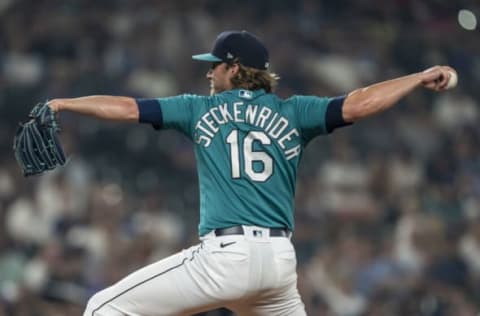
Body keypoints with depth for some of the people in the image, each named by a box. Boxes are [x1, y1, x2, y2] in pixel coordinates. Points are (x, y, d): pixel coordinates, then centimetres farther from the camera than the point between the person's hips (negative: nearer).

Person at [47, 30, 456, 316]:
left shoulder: (201, 110, 11)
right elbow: (358, 104, 1)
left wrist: (61, 104, 21)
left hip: (224, 255, -4)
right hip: (280, 260, 4)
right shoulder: (292, 113, 12)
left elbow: (125, 107, 11)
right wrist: (421, 78, 9)